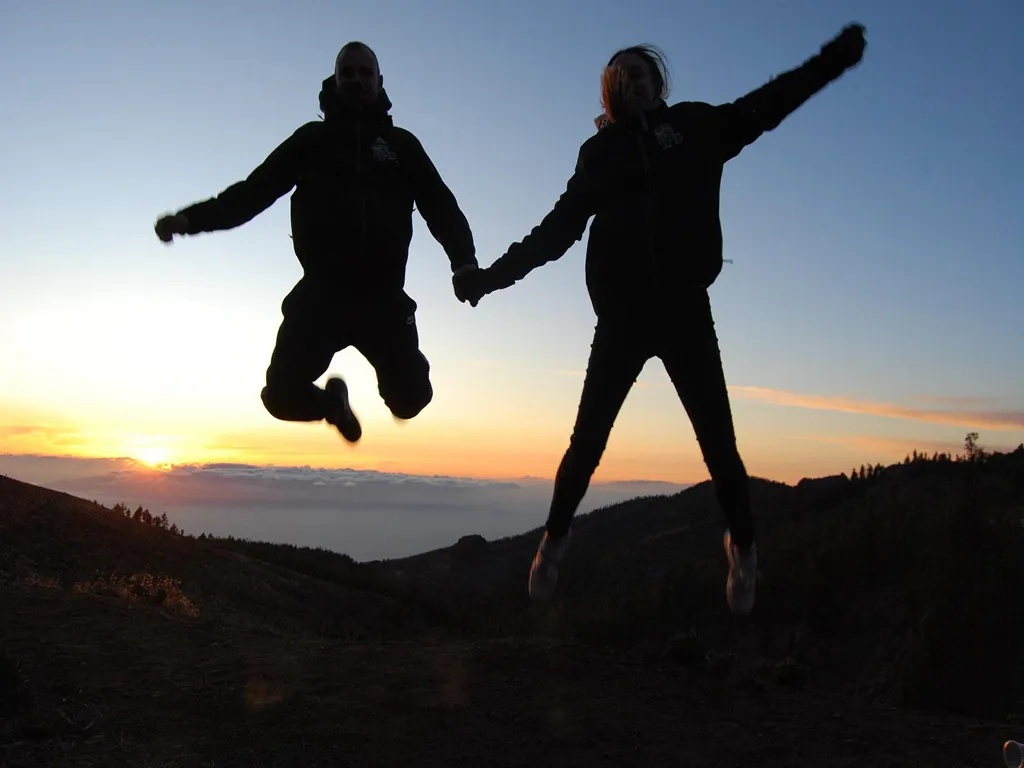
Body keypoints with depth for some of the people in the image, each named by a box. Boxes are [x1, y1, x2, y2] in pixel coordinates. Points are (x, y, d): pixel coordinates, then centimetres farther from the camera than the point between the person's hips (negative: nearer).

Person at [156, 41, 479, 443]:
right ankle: (331, 400, 28)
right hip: (321, 292, 0)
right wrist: (192, 217, -10)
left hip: (383, 294, 0)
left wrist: (464, 261, -16)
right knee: (284, 395, -9)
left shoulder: (401, 145, 14)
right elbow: (254, 190, 7)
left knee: (410, 398, -9)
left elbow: (441, 206, 3)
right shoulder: (312, 139, 13)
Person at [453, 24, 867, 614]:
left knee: (719, 444, -5)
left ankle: (743, 546, 15)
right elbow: (558, 229, 14)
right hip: (622, 315, 1)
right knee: (587, 441, -2)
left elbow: (764, 106, 4)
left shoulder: (692, 127, 12)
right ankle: (555, 539, 17)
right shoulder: (600, 152, 13)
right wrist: (492, 276, 9)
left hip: (685, 309, -1)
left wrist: (832, 58, -7)